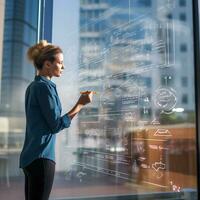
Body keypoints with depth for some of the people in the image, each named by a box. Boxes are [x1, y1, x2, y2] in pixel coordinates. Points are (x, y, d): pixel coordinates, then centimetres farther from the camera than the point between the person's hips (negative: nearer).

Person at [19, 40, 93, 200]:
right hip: (41, 156, -9)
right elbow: (57, 125, -15)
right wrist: (80, 104, -12)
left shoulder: (33, 86, 15)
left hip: (30, 156, 9)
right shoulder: (45, 86, -12)